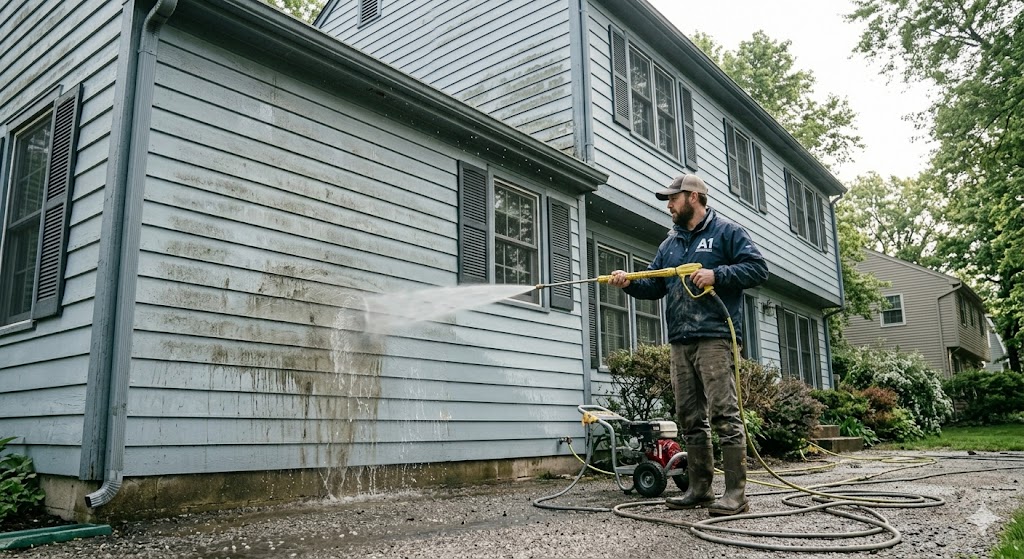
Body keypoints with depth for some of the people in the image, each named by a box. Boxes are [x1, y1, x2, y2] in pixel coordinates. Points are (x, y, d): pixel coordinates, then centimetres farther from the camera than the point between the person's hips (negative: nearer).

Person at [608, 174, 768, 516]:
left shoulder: (725, 232, 5)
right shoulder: (670, 243, 23)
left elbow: (757, 268, -3)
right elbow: (655, 285, 19)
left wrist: (716, 274, -14)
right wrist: (629, 283, 1)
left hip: (714, 337, -7)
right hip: (680, 342, 7)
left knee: (723, 413, -10)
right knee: (690, 418, 9)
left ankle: (736, 492, -5)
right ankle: (699, 489, 16)